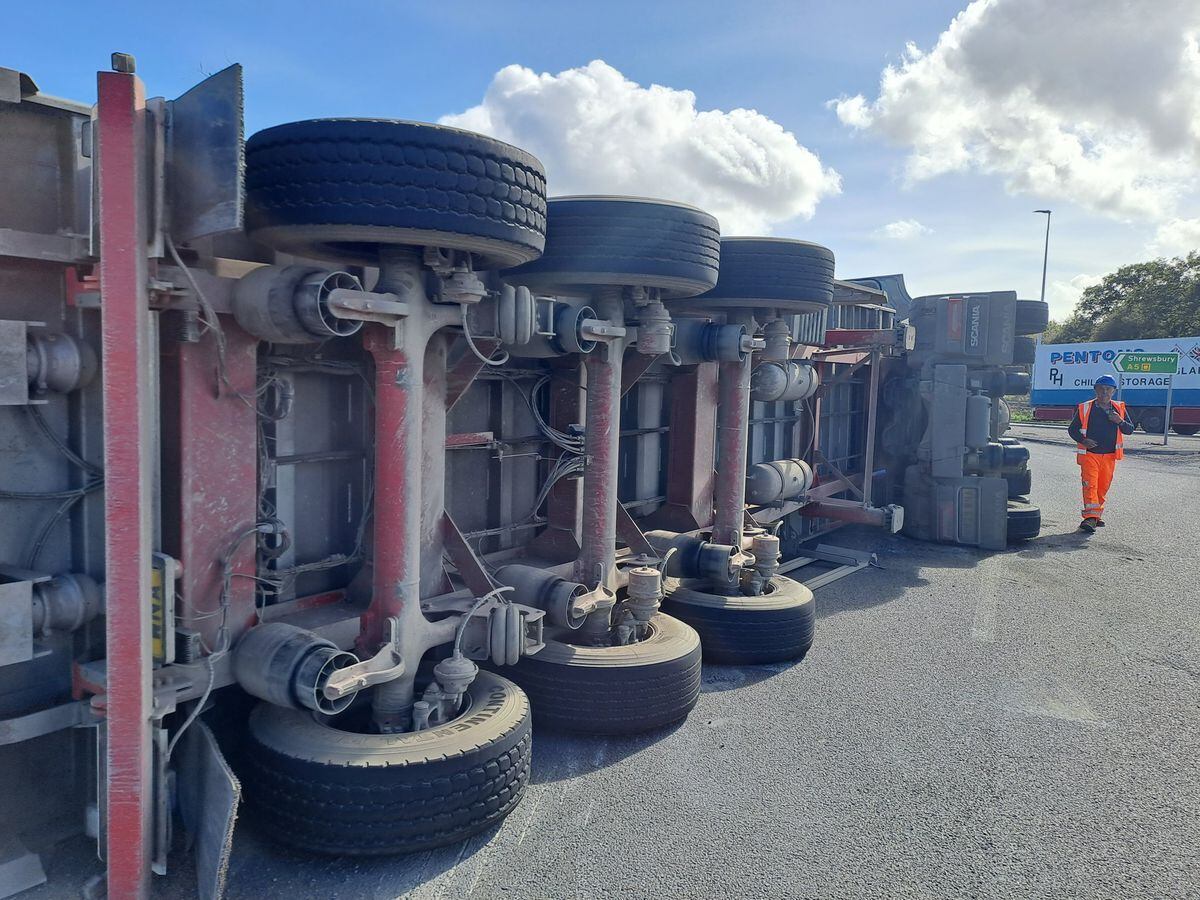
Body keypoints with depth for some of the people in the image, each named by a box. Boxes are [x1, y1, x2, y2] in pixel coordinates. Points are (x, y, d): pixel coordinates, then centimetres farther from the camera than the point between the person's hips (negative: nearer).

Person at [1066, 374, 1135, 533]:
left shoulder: (1119, 408, 8)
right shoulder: (1085, 408, 0)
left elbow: (1130, 430, 9)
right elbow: (1072, 429, 5)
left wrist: (1120, 421, -12)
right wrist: (1082, 440, -13)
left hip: (1109, 456, 4)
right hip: (1089, 454, -3)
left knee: (1103, 486, 11)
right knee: (1090, 485, -14)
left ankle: (1096, 515, 25)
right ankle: (1090, 517, -19)